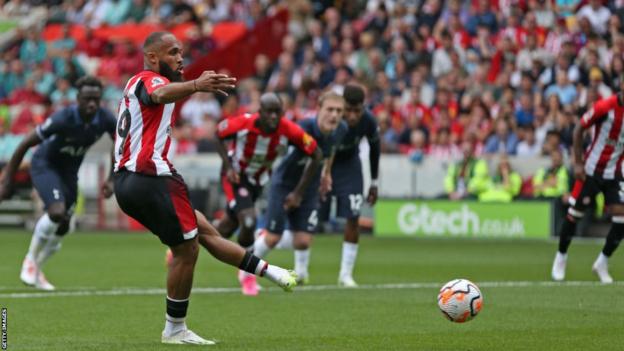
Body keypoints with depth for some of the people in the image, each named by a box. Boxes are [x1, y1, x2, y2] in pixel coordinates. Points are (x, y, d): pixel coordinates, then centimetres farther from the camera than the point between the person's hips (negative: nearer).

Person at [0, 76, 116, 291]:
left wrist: (112, 180, -4)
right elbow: (25, 144, -24)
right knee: (57, 211, -28)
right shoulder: (63, 119, -33)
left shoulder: (105, 120, -20)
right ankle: (30, 260, -6)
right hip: (45, 165, -6)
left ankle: (36, 271, 29)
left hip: (69, 169, 6)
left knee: (62, 228, 7)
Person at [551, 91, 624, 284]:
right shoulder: (605, 107, -17)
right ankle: (561, 257, 21)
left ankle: (603, 262, 8)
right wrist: (577, 163, -9)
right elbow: (578, 130, -7)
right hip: (591, 169, -3)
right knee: (574, 213, 0)